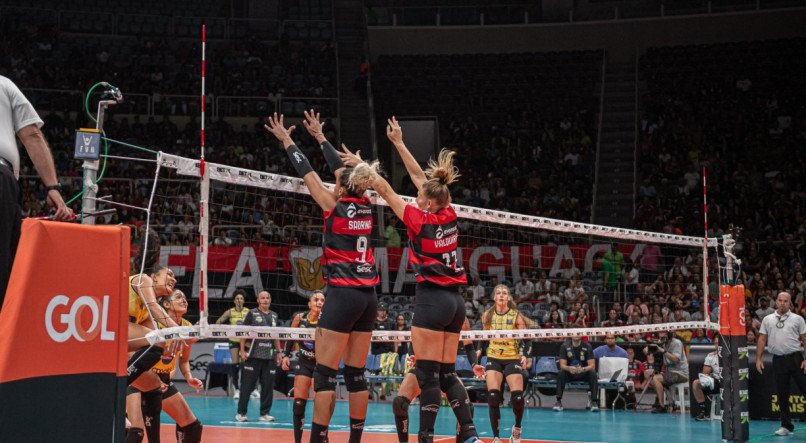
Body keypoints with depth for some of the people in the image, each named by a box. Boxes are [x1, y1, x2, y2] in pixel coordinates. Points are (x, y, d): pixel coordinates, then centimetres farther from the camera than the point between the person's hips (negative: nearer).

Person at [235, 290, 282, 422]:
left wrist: (278, 352, 16)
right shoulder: (252, 313, 2)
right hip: (253, 355, -4)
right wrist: (242, 350, -7)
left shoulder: (274, 315, 16)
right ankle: (241, 413, 4)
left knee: (268, 386, 4)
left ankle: (264, 413, 11)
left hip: (269, 356, 4)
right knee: (247, 385, -2)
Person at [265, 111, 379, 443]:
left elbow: (306, 172, 6)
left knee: (324, 374, -6)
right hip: (368, 297, 7)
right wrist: (320, 137, 36)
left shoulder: (335, 206, -5)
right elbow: (342, 170, 23)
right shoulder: (365, 207, 9)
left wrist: (286, 141, 20)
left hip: (343, 295, -7)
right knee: (356, 374, 9)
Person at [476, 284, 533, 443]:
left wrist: (525, 356, -18)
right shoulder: (488, 316, 3)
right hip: (493, 359, 1)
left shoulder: (516, 315, -3)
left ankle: (517, 429, 18)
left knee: (518, 397, -12)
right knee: (493, 396, -15)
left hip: (512, 358, -1)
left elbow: (527, 340, -2)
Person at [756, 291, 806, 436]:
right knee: (782, 394, 5)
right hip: (778, 360, 2)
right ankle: (786, 426, 12)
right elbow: (762, 340, 11)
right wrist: (759, 358, 3)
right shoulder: (767, 320, 10)